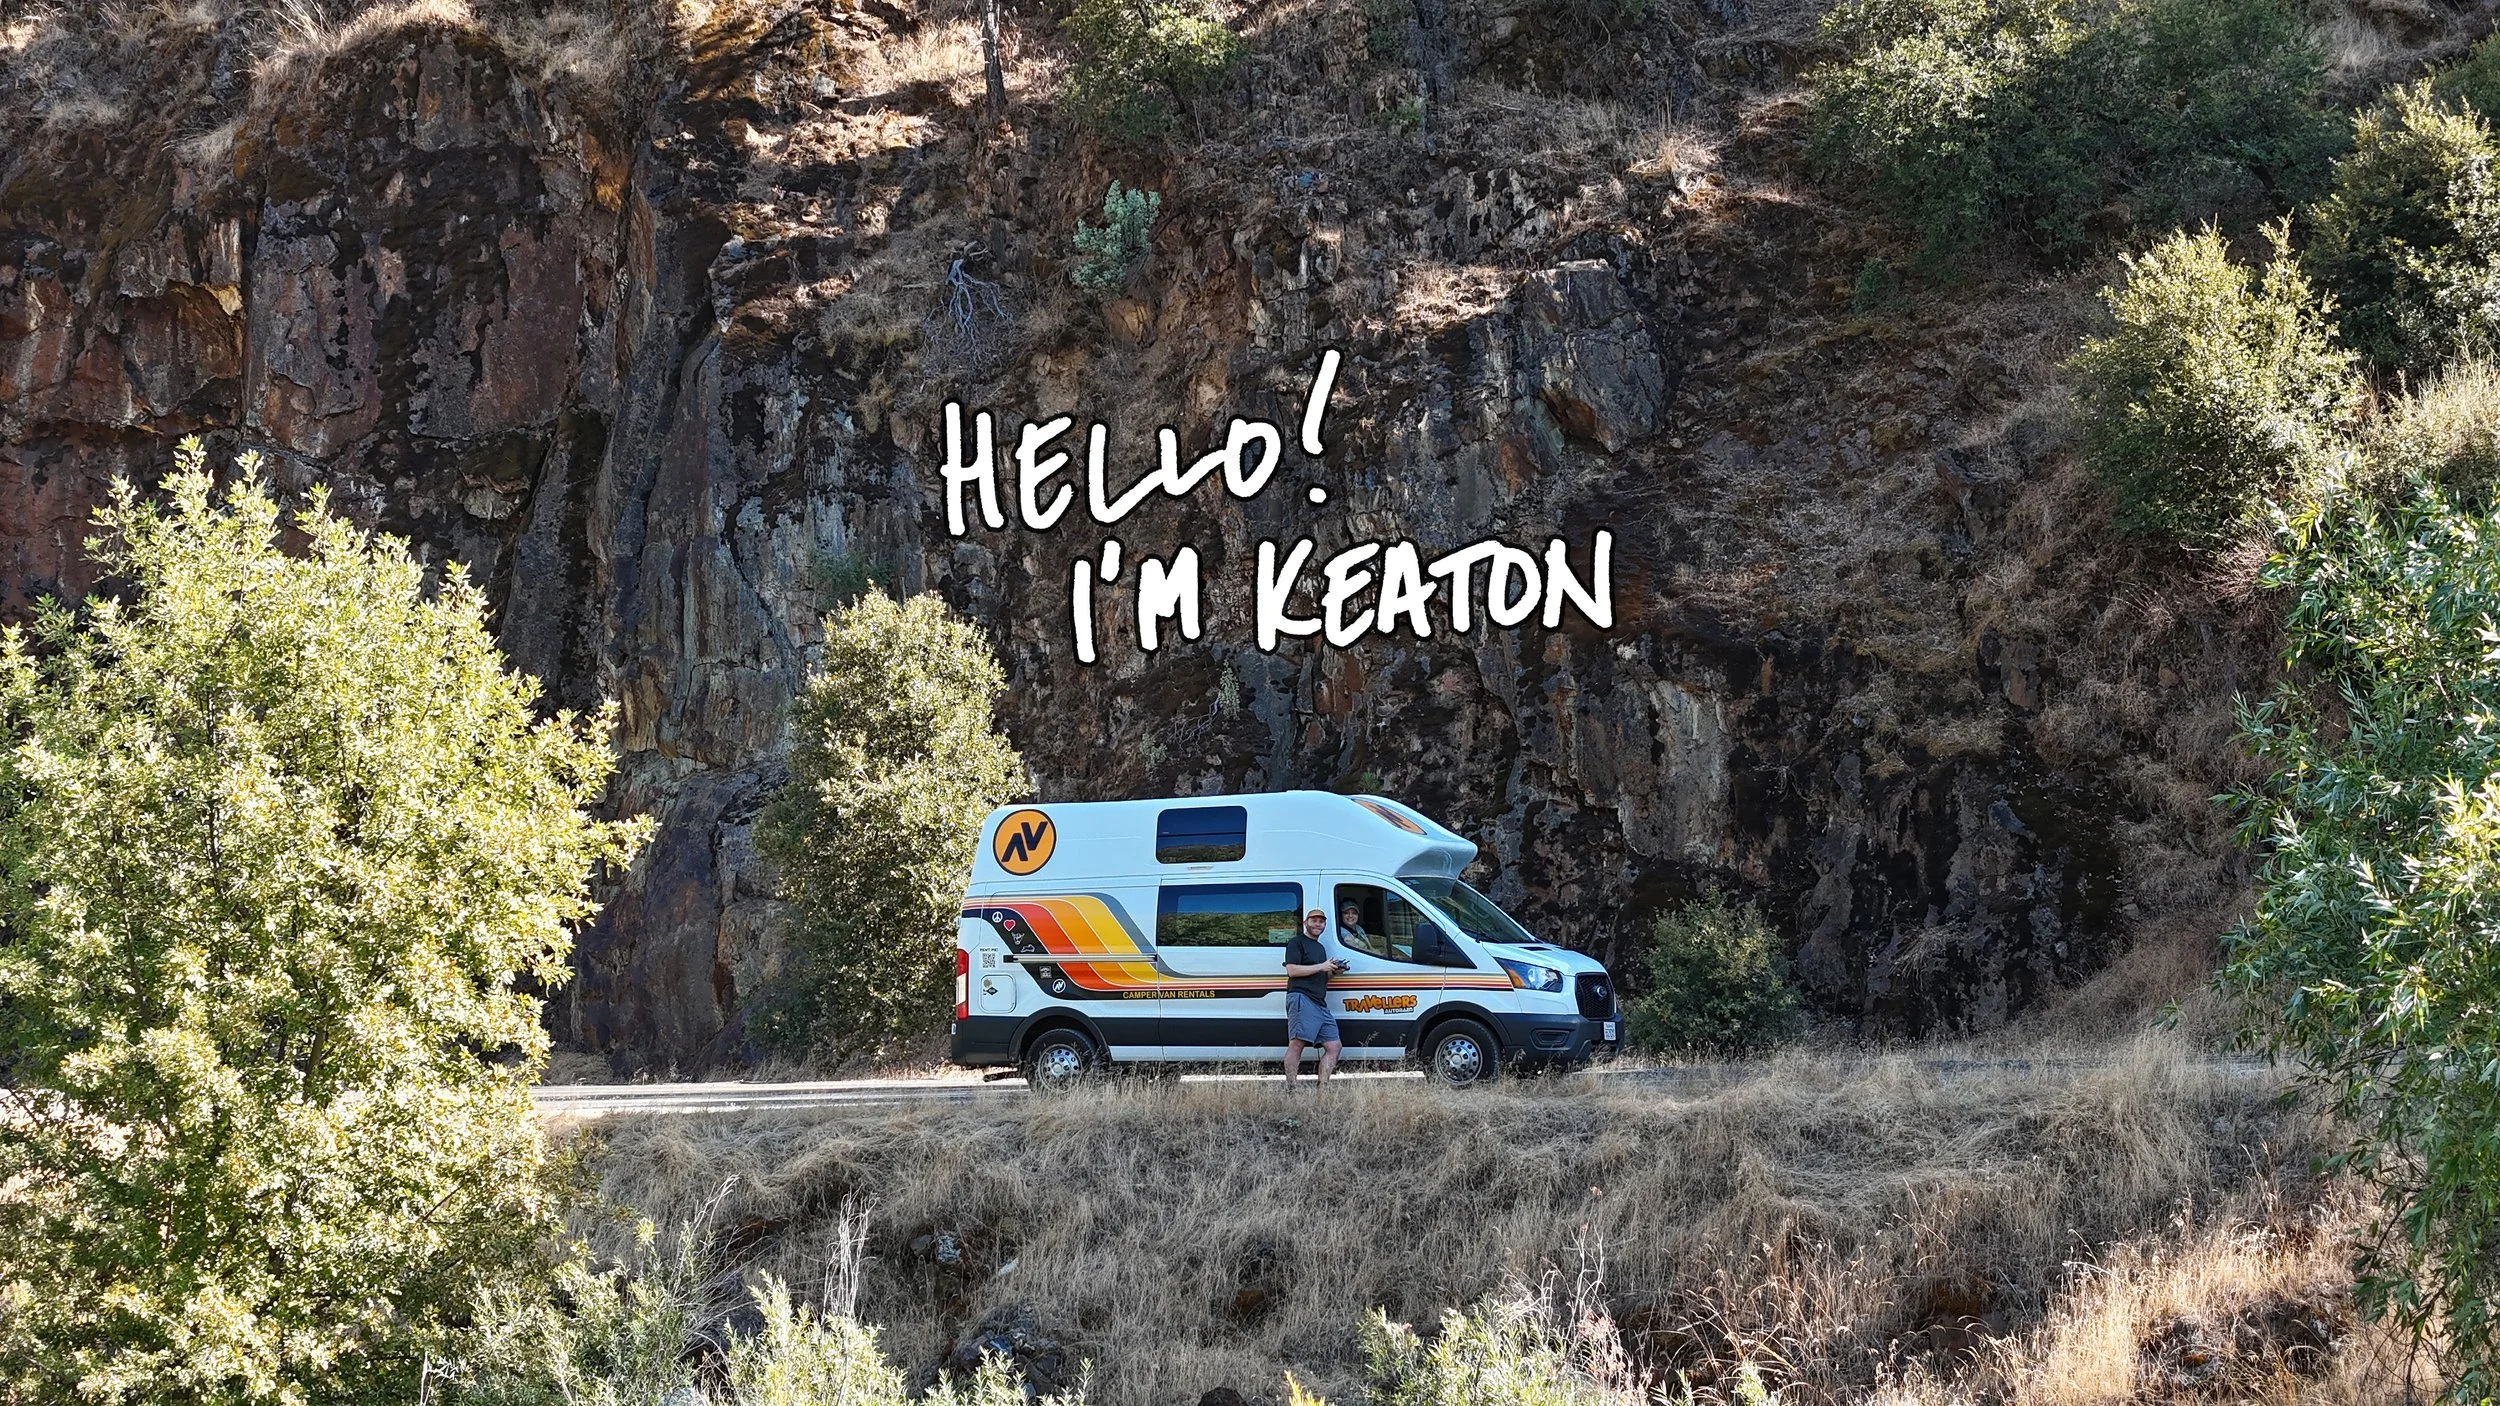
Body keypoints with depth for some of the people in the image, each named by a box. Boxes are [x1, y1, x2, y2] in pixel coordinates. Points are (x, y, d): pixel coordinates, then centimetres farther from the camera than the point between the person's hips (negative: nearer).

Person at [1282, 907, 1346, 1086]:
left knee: (1334, 1046, 3)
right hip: (1301, 998, -9)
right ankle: (1290, 1088, -24)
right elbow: (1292, 970, -10)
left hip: (1320, 1003, 10)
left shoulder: (1320, 947, 30)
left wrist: (1333, 971, 15)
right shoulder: (1297, 943, 3)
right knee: (1297, 1043, -19)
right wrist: (1321, 967, -9)